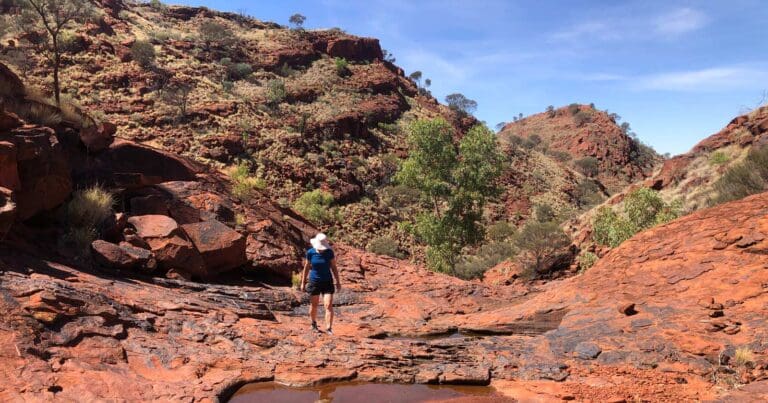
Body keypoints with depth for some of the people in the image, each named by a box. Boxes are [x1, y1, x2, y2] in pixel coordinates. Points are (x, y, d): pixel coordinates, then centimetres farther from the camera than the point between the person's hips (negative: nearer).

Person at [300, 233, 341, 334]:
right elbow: (306, 268, 1)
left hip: (327, 282, 0)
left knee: (329, 305, -11)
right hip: (314, 282, 0)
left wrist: (338, 282, 1)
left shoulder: (329, 252, -10)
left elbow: (334, 267, -1)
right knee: (314, 305, 14)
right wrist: (303, 283, 5)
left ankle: (329, 329, -9)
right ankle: (314, 323, 40)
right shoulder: (310, 252, -10)